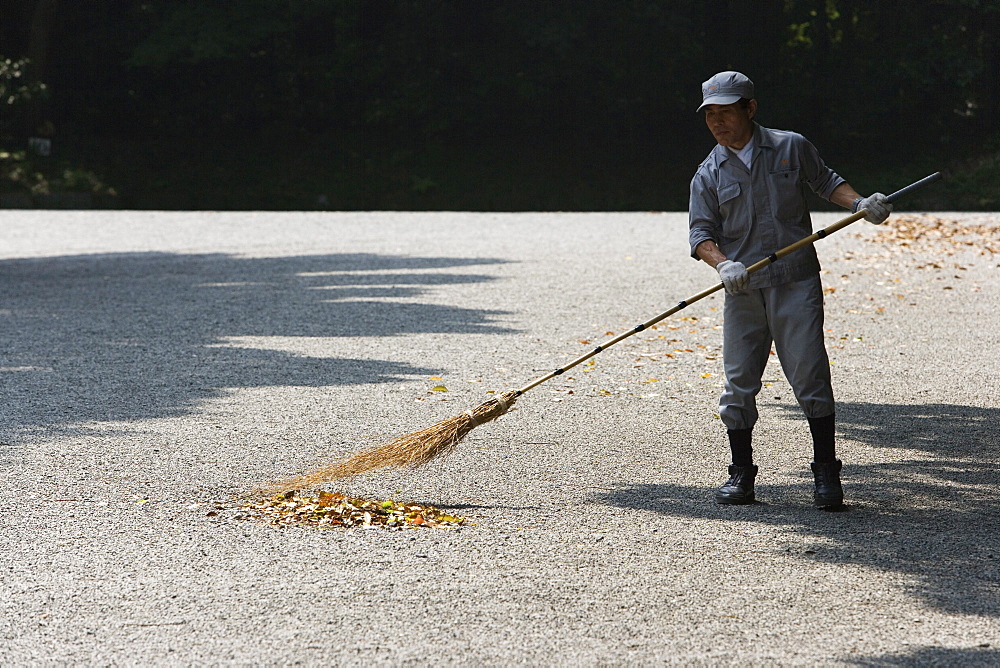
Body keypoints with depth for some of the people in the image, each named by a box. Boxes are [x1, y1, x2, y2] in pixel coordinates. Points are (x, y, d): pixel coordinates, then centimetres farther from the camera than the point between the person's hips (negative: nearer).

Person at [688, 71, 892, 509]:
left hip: (796, 282, -2)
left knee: (809, 375, -6)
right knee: (738, 382, 2)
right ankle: (741, 473, 15)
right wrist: (723, 264, -17)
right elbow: (701, 232, 2)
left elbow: (824, 181, 19)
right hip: (742, 292, 2)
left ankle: (826, 472, 2)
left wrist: (859, 204, 1)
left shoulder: (791, 147, 5)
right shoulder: (709, 174, 6)